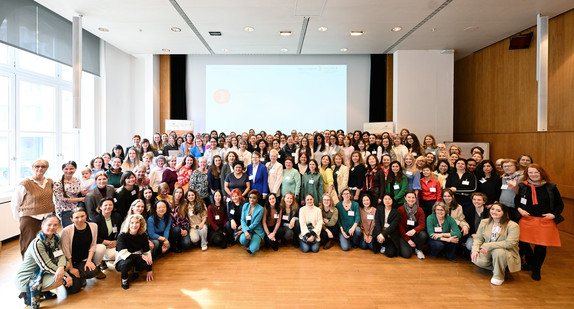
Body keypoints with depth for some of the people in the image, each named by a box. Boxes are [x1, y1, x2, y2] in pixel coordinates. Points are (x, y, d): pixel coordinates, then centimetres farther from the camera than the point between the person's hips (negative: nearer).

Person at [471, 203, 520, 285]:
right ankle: (496, 268, 9)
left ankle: (499, 276, -11)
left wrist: (489, 246, -24)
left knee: (498, 251, -38)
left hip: (506, 252, -4)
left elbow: (509, 243, -23)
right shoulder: (484, 222, 4)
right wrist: (475, 250, -14)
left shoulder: (513, 226, -13)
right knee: (477, 260, -25)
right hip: (487, 251, 4)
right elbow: (478, 238, 4)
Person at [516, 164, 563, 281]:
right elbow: (516, 200, 15)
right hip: (526, 220, 1)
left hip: (545, 222, -1)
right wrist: (519, 209, -3)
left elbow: (560, 204, 7)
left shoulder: (551, 187, -1)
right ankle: (530, 263, 32)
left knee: (541, 246, 3)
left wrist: (554, 214, -9)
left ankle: (536, 270, 25)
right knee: (523, 243, 2)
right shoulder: (523, 186, 1)